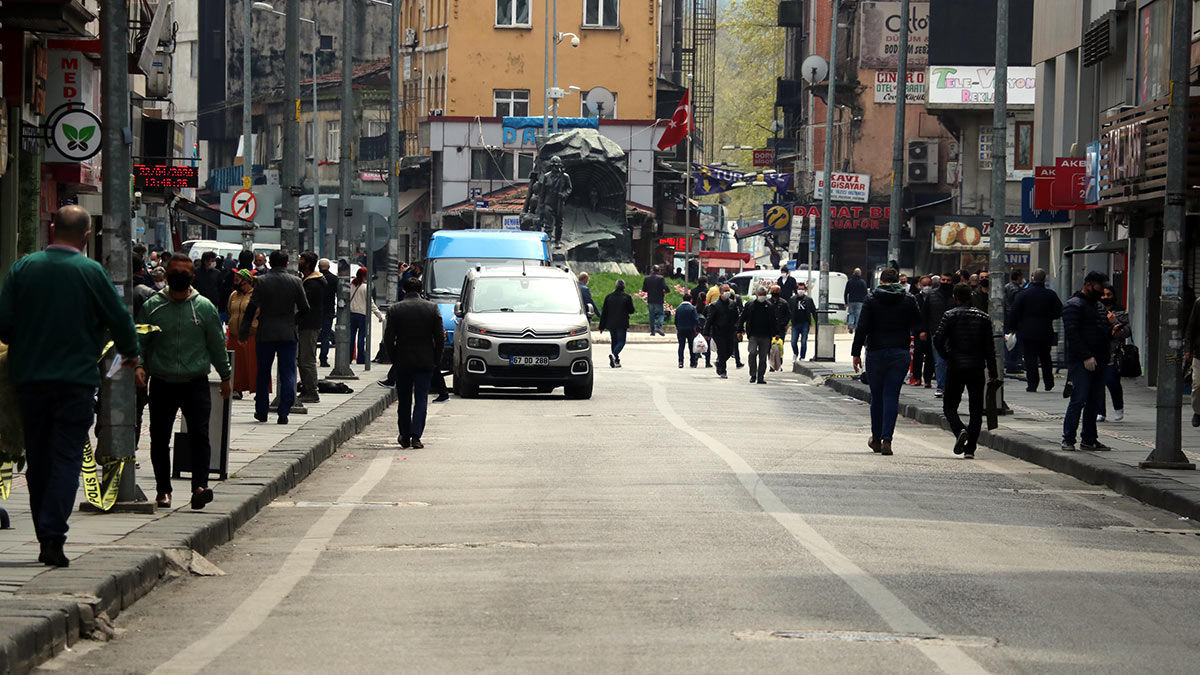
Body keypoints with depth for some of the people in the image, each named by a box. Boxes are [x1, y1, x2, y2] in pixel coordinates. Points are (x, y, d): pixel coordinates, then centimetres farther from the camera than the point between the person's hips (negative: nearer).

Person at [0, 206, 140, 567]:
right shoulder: (91, 272, -8)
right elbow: (119, 318, -3)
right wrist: (131, 352, 16)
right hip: (76, 378, -3)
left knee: (38, 459, 13)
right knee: (67, 457, -1)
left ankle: (46, 538, 16)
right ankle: (53, 537, -14)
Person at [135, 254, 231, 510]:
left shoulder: (204, 307, 6)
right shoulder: (152, 307, 5)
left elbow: (217, 344, 13)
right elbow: (140, 341, 7)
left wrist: (225, 376, 15)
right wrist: (139, 366, -10)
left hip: (196, 383, -1)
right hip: (162, 383, 1)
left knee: (199, 434, -13)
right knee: (160, 438, 4)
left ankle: (200, 485, -17)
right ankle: (163, 489, 14)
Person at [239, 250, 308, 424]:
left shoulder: (261, 281, -5)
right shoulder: (295, 282, -1)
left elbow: (252, 308, -8)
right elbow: (305, 308, 3)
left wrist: (243, 332, -3)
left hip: (265, 335, 0)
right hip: (288, 334, 0)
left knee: (263, 374, 13)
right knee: (288, 375, 2)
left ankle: (261, 411, 18)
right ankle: (284, 412, -7)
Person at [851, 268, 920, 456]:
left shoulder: (872, 300, -2)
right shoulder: (908, 301, 2)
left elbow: (862, 328, -5)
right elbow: (918, 327, 8)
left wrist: (856, 353, -2)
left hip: (876, 353, 0)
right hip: (900, 354, 0)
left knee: (877, 397, 11)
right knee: (892, 396, 0)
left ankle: (876, 438, 20)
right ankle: (886, 439, -12)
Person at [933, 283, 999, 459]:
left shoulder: (950, 316, -4)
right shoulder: (983, 317, 4)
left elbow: (938, 339, -13)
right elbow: (990, 346, 4)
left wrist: (946, 357, 3)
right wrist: (992, 372, 8)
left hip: (955, 367, -2)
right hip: (976, 367, 2)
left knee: (949, 405, 10)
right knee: (976, 409, 6)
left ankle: (959, 430, -19)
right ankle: (970, 449, 1)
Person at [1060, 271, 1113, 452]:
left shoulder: (1099, 306, 21)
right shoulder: (1074, 305, -7)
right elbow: (1072, 333, -16)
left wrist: (1112, 332, 6)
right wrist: (1086, 356, -21)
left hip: (1098, 362, 8)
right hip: (1081, 362, -8)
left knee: (1095, 402, 9)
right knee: (1079, 400, -10)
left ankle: (1089, 439, 16)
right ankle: (1068, 439, -7)